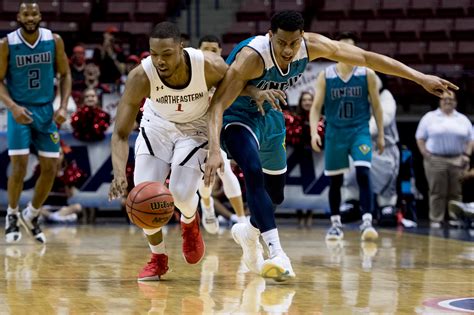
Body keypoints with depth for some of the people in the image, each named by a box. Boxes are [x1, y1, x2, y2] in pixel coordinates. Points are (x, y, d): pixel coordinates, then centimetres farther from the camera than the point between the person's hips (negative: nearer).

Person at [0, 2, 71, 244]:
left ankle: (31, 216, 22)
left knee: (50, 168, 2)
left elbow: (65, 74, 5)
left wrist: (63, 107, -7)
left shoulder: (54, 41, -3)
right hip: (20, 110, -3)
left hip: (46, 110, 3)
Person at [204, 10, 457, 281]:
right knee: (254, 173, -33)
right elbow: (218, 105, -37)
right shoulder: (252, 56, -35)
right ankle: (277, 254, -34)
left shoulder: (311, 46, -21)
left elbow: (366, 57, -12)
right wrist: (215, 150, -52)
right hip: (238, 117, -6)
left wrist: (420, 77, -12)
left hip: (268, 116, 6)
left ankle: (249, 232, 46)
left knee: (276, 195, 15)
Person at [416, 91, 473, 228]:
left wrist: (467, 155, -1)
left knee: (456, 193, 1)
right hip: (436, 160, -2)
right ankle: (436, 220, 3)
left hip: (458, 160, 2)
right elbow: (420, 138, 7)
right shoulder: (430, 117, 8)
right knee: (437, 192, -2)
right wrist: (425, 154, -5)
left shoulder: (463, 119, 14)